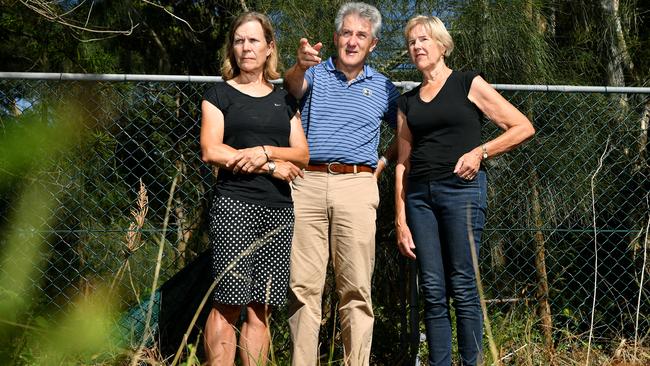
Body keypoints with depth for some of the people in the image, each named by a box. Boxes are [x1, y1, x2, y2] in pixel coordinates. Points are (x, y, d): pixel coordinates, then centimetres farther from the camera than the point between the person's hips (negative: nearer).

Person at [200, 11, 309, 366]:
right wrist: (272, 166, -6)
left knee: (261, 308, 2)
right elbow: (211, 151, -5)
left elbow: (302, 154, 10)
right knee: (228, 303, -9)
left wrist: (264, 152, -10)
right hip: (235, 206, -4)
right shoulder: (219, 94, 7)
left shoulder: (284, 100, 19)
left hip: (279, 210, 4)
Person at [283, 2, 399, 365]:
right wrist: (301, 64, -36)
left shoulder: (384, 87, 16)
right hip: (307, 183, 0)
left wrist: (385, 162, 8)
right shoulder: (315, 74, 10)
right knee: (303, 284, -1)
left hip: (356, 186, 1)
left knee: (356, 287, -2)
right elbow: (294, 84, -14)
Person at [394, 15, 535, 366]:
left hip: (461, 189, -4)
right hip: (419, 195, 4)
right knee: (432, 290, 3)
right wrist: (400, 220, 7)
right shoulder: (407, 102, 16)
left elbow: (523, 127, 0)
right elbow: (402, 163, 13)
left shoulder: (468, 84, 4)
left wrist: (480, 152, -11)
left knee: (462, 286, -5)